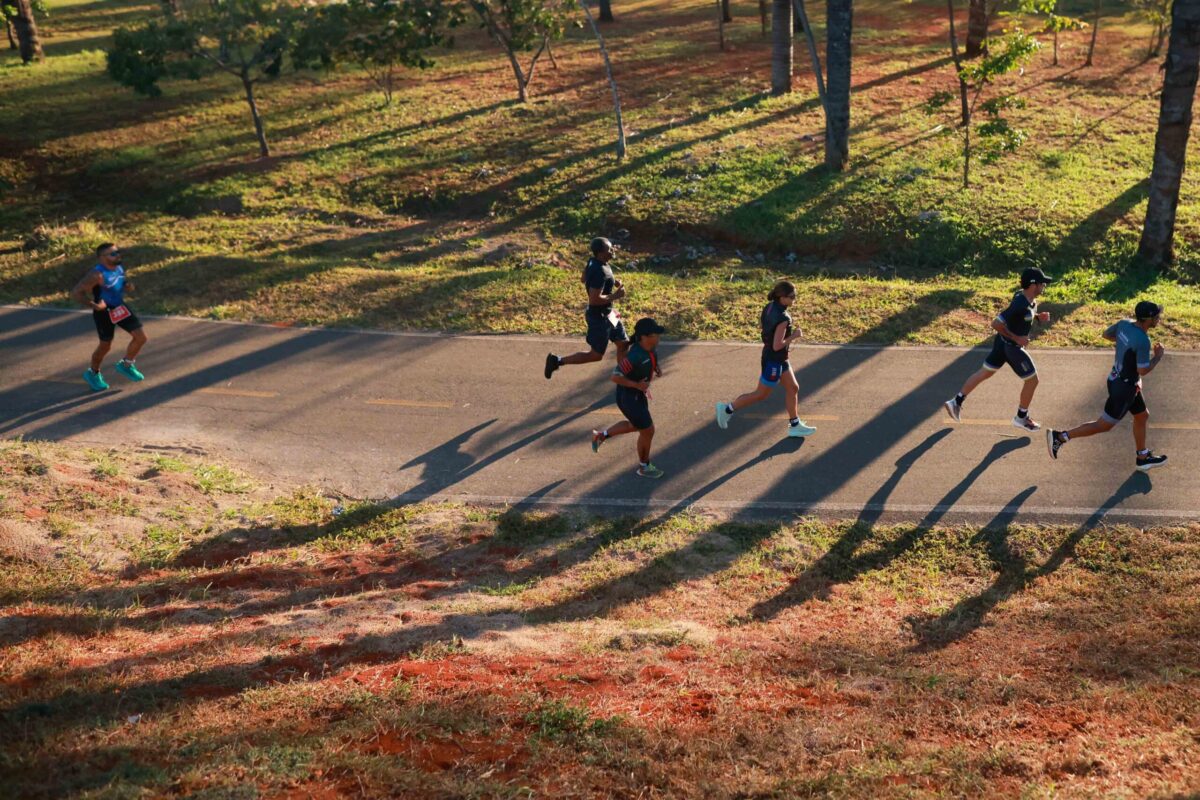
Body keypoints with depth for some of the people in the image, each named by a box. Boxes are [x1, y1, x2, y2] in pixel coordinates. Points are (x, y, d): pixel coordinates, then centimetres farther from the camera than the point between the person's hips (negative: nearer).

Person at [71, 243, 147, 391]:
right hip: (104, 312, -7)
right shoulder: (97, 275, -28)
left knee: (141, 337, 3)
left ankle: (126, 365, 26)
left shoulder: (120, 267, -4)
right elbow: (76, 292, -27)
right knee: (105, 346, 8)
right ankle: (93, 374, 33)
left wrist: (129, 286, -7)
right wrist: (94, 305, -31)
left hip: (120, 307, 7)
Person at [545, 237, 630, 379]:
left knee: (623, 343, 17)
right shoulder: (600, 272, -31)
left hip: (608, 313, 10)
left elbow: (584, 279, 14)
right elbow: (594, 299, -33)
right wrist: (615, 296, -22)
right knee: (596, 355, 5)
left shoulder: (593, 261, -3)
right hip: (599, 317, -10)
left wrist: (612, 282, 7)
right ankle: (557, 361, 13)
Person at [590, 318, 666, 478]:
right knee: (647, 431, 8)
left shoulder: (650, 348, -9)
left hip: (639, 393, 9)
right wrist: (637, 385, -28)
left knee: (635, 425, 29)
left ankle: (601, 435, 45)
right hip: (629, 397, -9)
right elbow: (615, 377, -29)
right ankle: (644, 467, 31)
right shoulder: (634, 356, -35)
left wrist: (657, 368, -3)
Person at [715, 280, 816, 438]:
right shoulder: (783, 318, -30)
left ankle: (795, 425, 27)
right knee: (761, 394, 7)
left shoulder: (769, 307, -5)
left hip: (781, 359, 9)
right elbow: (777, 346, -29)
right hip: (774, 361, -9)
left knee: (793, 388, 16)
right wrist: (793, 336, -17)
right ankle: (727, 409, 18)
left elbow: (761, 323, 13)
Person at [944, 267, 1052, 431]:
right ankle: (1021, 417, 23)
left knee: (985, 372, 18)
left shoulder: (1026, 297, -3)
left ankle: (957, 401, 24)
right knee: (1032, 380, 7)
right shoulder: (1021, 305, -31)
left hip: (1002, 342, 9)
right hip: (1011, 346, -9)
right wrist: (1016, 338, -25)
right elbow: (996, 323, -31)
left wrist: (1038, 317, 0)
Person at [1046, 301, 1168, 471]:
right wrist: (1158, 357, -9)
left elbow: (1106, 334, 12)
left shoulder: (1124, 324, -6)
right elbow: (1143, 370, -25)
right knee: (1103, 425, 5)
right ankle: (1060, 437, 6)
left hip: (1116, 379, 9)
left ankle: (1143, 458, 37)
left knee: (1142, 416, 23)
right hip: (1124, 387, -9)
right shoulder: (1143, 341, -30)